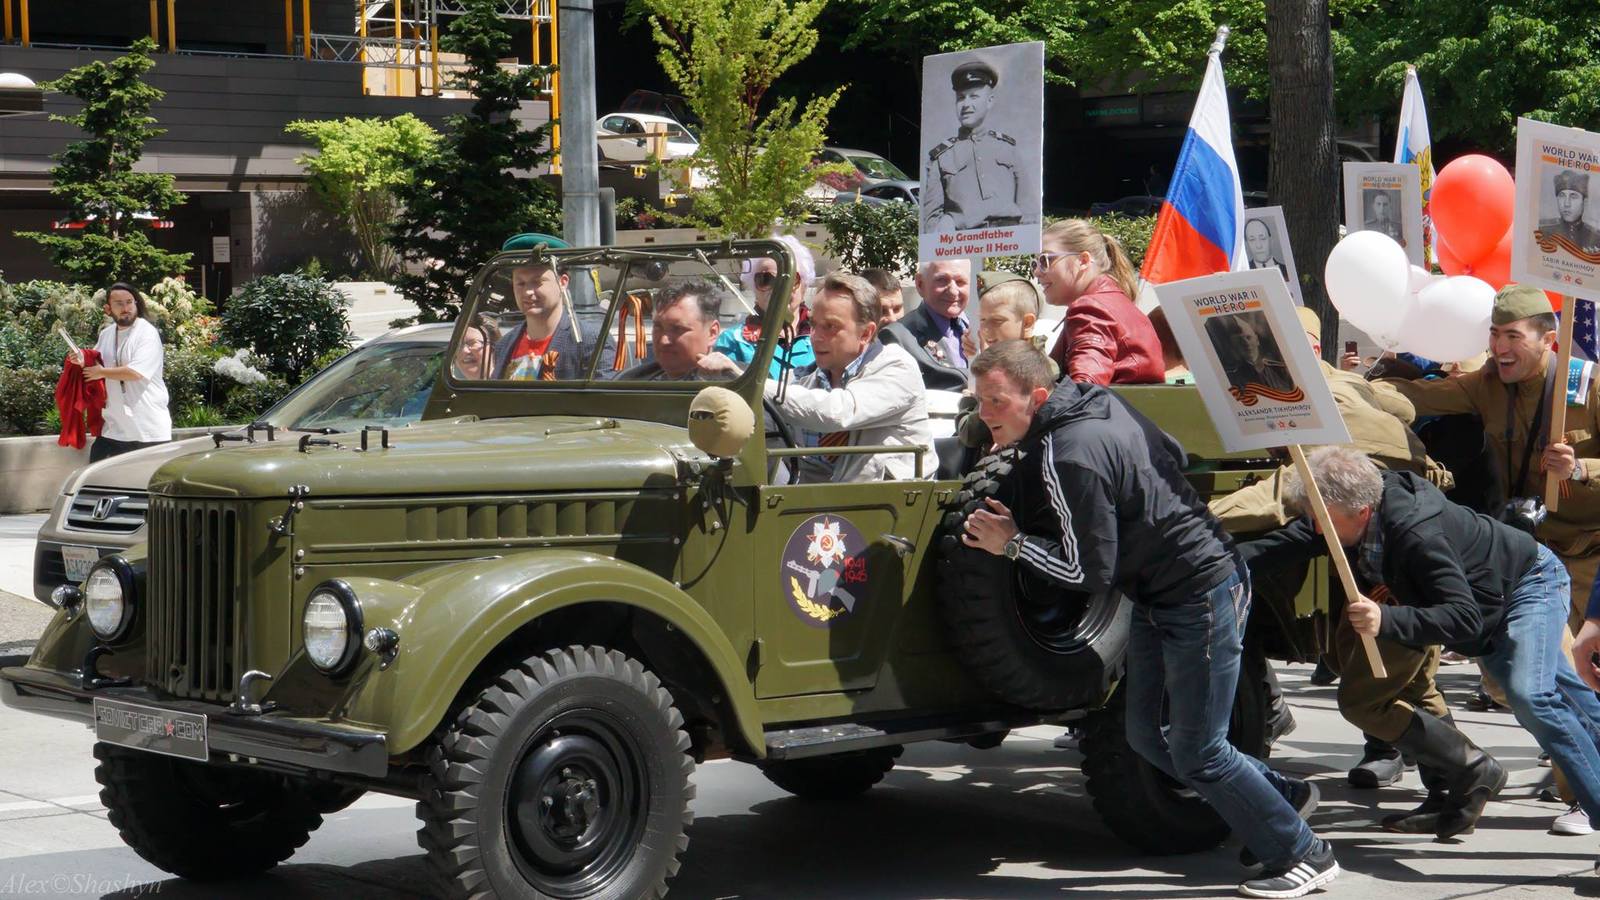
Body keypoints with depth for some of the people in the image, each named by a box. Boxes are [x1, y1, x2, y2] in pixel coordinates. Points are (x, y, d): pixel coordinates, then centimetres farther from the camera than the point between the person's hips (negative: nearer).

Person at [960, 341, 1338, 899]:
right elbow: (1174, 455, 15)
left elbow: (1091, 572, -20)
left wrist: (1014, 544, -11)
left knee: (1196, 753, -3)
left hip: (1200, 596, -10)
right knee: (1148, 736, 15)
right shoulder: (1095, 399, 3)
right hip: (1159, 599, 10)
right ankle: (1286, 796, 29)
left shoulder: (1068, 459, -26)